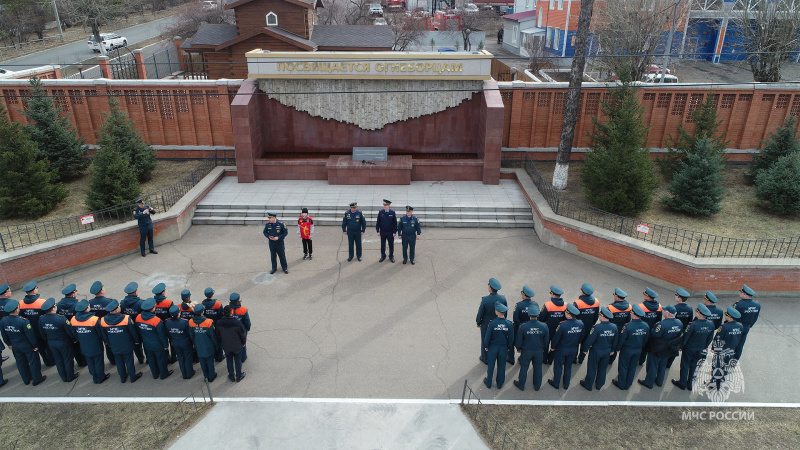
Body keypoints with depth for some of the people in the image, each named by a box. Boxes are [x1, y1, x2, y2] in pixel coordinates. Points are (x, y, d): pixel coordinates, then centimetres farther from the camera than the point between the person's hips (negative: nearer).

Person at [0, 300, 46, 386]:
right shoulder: (23, 321, -30)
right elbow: (30, 335, -21)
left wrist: (9, 344, 19)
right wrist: (35, 345, -7)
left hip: (15, 346, 6)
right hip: (27, 346, -6)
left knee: (21, 362, 22)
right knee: (33, 362, 12)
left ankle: (26, 379, 39)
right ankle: (37, 379, 25)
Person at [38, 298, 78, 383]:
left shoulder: (41, 319, -13)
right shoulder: (61, 319, -30)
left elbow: (42, 333, 3)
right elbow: (69, 331, -19)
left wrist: (47, 340, 19)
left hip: (51, 343, 5)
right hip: (63, 343, -5)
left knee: (58, 360, 21)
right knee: (68, 360, 15)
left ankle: (64, 377, 37)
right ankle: (70, 376, 31)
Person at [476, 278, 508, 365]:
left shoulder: (485, 300, -30)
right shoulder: (503, 298, -19)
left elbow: (480, 313, -17)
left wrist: (478, 322, 1)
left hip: (486, 324, -3)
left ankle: (485, 359, 36)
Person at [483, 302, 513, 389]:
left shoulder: (492, 324, -24)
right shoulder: (509, 324, -17)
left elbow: (487, 337, -14)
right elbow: (511, 338, -5)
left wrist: (486, 346, 3)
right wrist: (509, 348, 12)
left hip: (493, 348, -2)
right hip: (503, 348, 2)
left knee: (491, 365, 17)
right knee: (501, 366, 19)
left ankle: (488, 383, 33)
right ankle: (500, 384, 34)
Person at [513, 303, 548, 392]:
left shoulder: (523, 326, -24)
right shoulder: (544, 326, -18)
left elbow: (518, 340, -11)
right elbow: (546, 340, -3)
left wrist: (518, 348, 8)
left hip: (526, 351, -2)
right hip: (539, 351, 2)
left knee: (524, 368, 17)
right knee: (538, 368, 21)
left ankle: (521, 385, 34)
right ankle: (537, 386, 38)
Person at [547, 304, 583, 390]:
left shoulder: (562, 325, -32)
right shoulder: (581, 324, -15)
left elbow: (556, 338, -20)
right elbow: (581, 337, 1)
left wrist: (553, 347, -2)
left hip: (561, 350, -5)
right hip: (573, 349, 5)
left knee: (558, 366, 16)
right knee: (568, 366, 23)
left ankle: (556, 383, 33)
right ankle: (566, 384, 38)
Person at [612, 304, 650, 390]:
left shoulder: (628, 326, -30)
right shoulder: (646, 326, -13)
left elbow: (621, 339, -19)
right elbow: (645, 340, 2)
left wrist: (617, 348, -2)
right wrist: (641, 348, 18)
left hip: (627, 350, -5)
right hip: (638, 350, 5)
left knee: (623, 367, 15)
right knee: (632, 367, 21)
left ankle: (621, 385, 30)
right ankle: (628, 385, 37)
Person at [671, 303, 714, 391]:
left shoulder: (692, 325, -31)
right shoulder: (711, 325, -14)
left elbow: (685, 338, -20)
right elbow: (710, 338, 2)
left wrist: (680, 346, -3)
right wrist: (705, 347, 17)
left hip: (689, 349, -5)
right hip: (700, 350, 5)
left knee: (685, 366, 14)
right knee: (694, 366, 22)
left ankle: (682, 384, 28)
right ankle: (690, 385, 35)